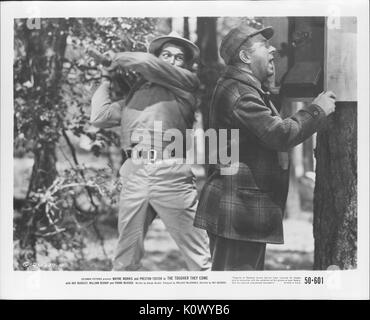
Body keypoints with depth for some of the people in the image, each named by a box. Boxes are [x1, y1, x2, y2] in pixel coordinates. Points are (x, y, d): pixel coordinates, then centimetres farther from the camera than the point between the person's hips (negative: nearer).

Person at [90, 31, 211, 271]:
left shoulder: (187, 82, 9)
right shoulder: (136, 92, 23)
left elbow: (145, 62, -2)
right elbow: (99, 117, 17)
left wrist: (119, 60, 17)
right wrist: (107, 78, 26)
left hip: (170, 173, -4)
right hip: (134, 173, 4)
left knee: (199, 256, -2)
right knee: (126, 258, 7)